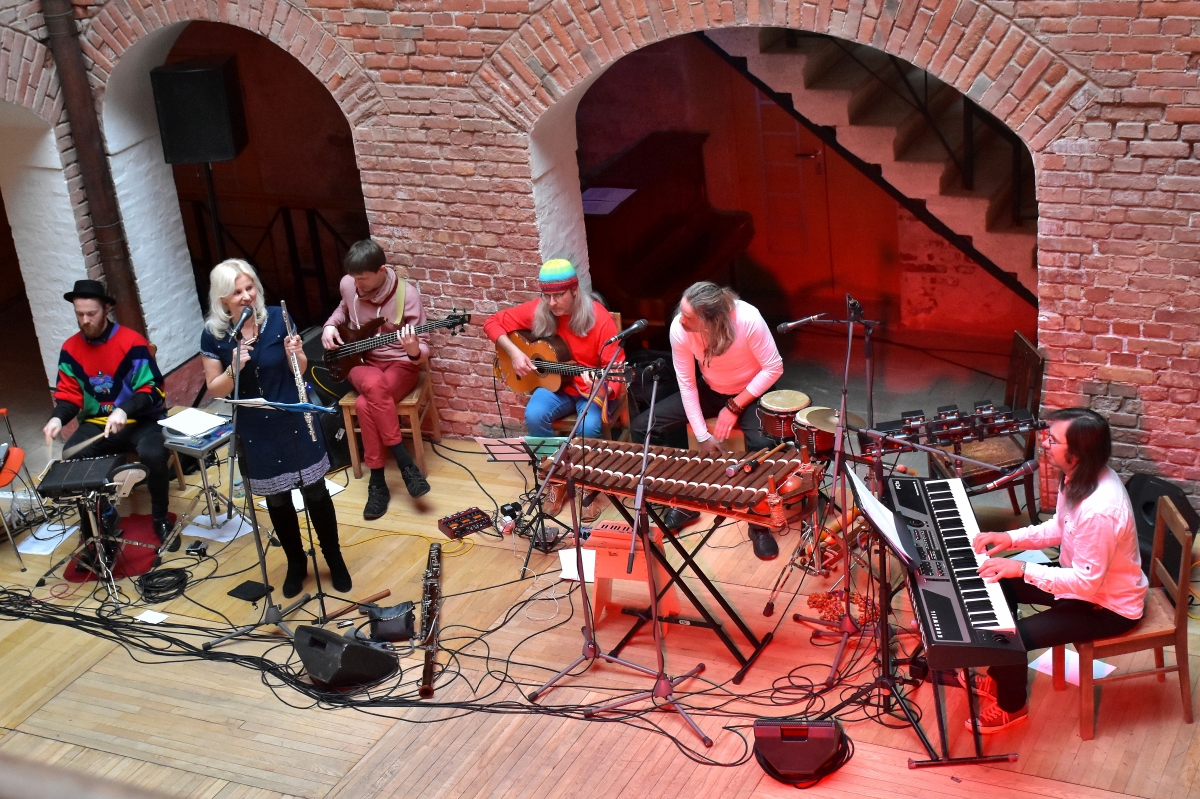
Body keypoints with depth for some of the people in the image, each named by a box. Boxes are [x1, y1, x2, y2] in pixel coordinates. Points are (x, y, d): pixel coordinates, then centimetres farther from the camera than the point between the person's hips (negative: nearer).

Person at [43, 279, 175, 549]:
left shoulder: (132, 342, -13)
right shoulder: (70, 349, 1)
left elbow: (152, 390, -14)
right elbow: (68, 394, 5)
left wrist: (124, 411, -31)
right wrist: (58, 417, -17)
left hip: (139, 420, -4)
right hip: (96, 424, 4)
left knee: (153, 454, -33)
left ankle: (160, 519, -7)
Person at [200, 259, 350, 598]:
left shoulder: (277, 318, -10)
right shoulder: (213, 336, -11)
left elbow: (300, 369, -1)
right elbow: (215, 390, -6)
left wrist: (295, 355, -24)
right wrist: (235, 368, -25)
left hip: (295, 419, 0)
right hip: (255, 429, 0)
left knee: (315, 492, 8)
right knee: (277, 500, 14)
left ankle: (334, 559, 28)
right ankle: (296, 563, 34)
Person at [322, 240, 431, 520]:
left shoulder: (406, 294, -17)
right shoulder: (348, 285, -4)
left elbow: (422, 348, -16)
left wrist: (414, 351, -39)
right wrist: (330, 326, 2)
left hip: (400, 363, -3)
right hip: (361, 361, 3)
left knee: (365, 404, -34)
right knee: (374, 384, -35)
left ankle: (377, 481, -18)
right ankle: (405, 463, -26)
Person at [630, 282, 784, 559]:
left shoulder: (748, 320, -34)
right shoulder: (679, 328, -24)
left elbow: (773, 367, -21)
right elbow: (687, 383, -14)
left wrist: (735, 406, -24)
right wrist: (702, 435, -17)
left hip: (752, 392, -4)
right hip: (709, 390, 4)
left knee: (763, 445, -34)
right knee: (642, 427, -11)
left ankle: (759, 523, -8)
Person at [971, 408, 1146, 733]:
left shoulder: (1099, 510, -38)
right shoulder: (1082, 476, -8)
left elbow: (1087, 583, -31)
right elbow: (1060, 528, 9)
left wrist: (1023, 569, -28)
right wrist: (1011, 538, -4)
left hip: (1108, 607, -10)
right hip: (1085, 574, 10)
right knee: (999, 583, 11)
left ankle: (1011, 707, 15)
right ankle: (999, 678, 28)